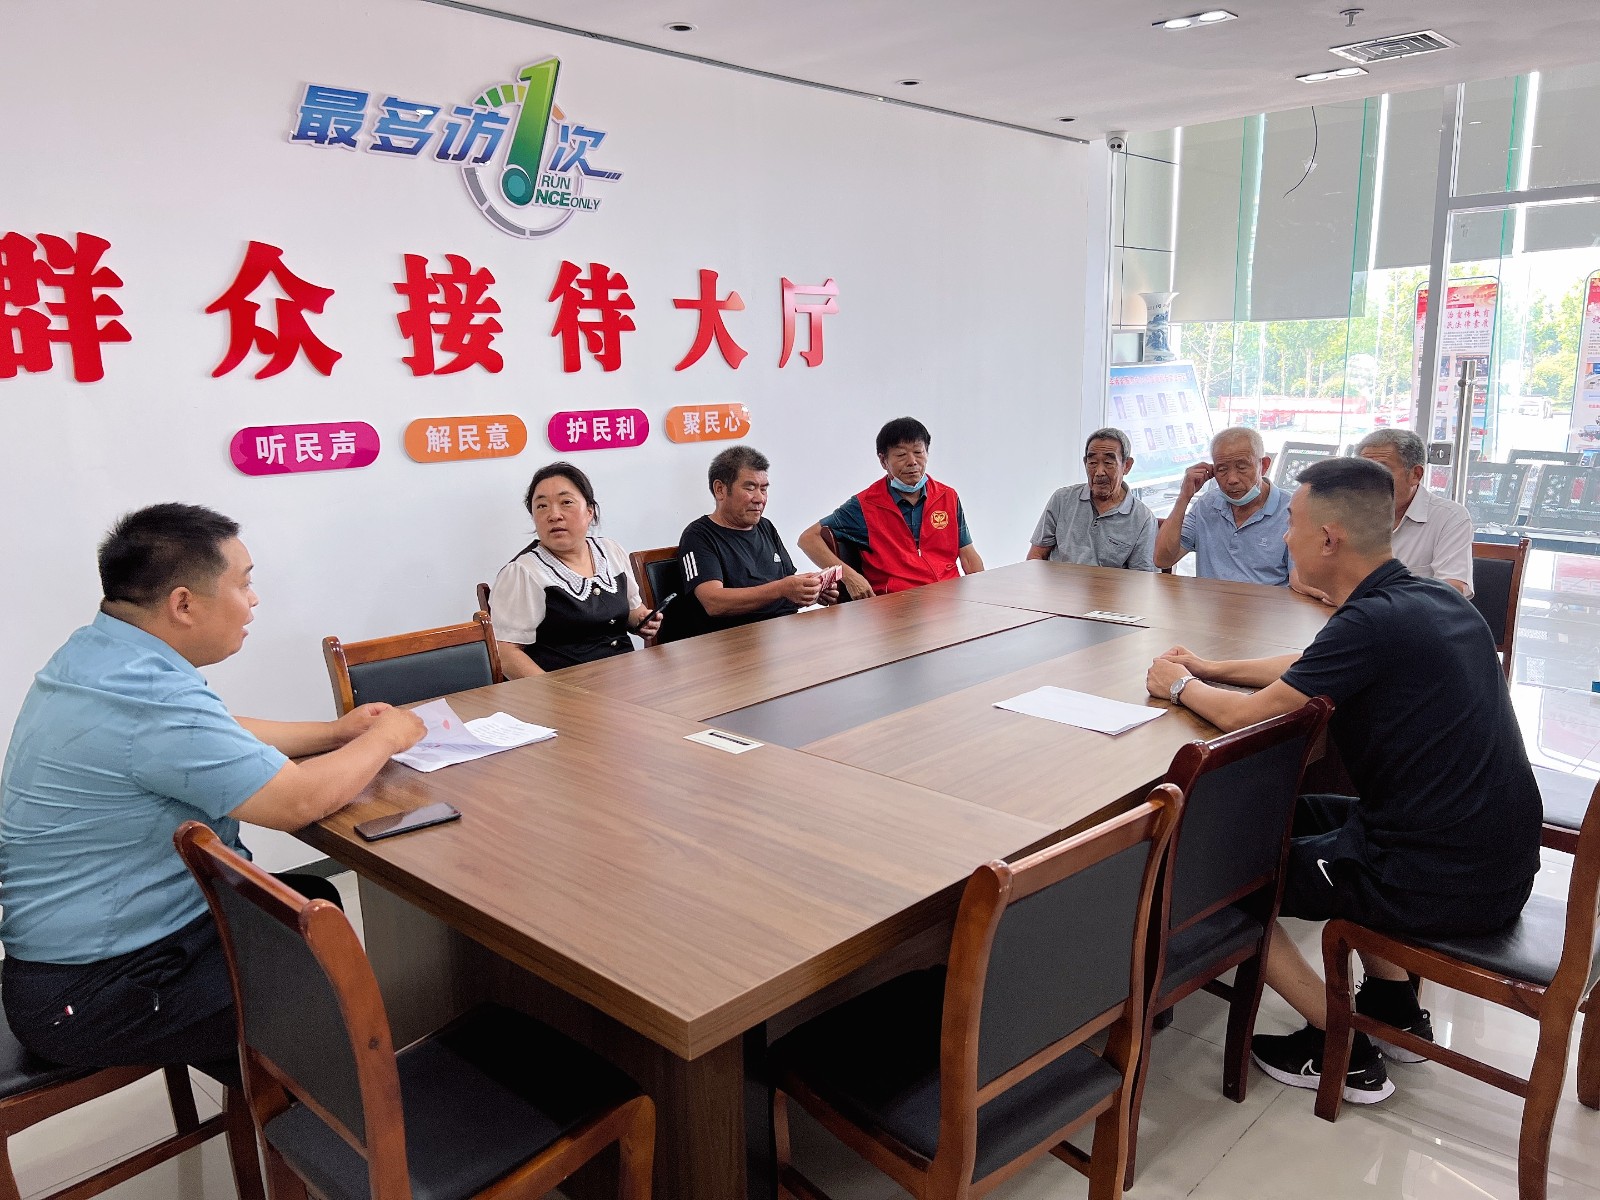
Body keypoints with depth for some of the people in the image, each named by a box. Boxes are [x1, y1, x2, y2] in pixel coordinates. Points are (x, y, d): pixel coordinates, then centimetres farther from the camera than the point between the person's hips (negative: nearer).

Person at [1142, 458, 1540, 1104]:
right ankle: (1394, 1006, 31)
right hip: (1502, 860, 9)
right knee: (1299, 815, 29)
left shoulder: (1375, 621, -23)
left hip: (1442, 881, -9)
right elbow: (1316, 666, 20)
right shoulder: (1435, 598, 5)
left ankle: (1342, 1050, 13)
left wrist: (1181, 687, 2)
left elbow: (1248, 715, -17)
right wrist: (1214, 669, 21)